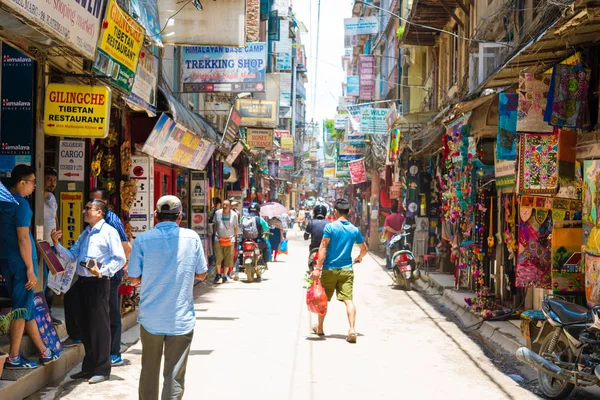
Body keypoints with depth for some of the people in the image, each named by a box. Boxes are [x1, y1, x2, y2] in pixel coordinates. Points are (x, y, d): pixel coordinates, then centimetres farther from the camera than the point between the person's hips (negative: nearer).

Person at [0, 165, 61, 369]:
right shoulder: (21, 204, -15)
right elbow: (23, 238, -19)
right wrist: (30, 269, -17)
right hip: (20, 262, -9)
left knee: (27, 307, 14)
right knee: (21, 309, 0)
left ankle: (44, 352, 23)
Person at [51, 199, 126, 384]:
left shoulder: (109, 232, -6)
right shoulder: (84, 233, 18)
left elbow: (120, 259, -13)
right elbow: (71, 257, 16)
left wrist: (103, 271, -23)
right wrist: (57, 244, 3)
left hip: (98, 283, -8)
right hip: (82, 282, 8)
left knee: (99, 325, -2)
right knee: (85, 325, 13)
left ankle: (102, 369, 8)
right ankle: (89, 367, 24)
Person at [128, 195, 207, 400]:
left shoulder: (142, 239, -6)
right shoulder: (191, 238, -5)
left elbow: (134, 277, 0)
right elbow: (201, 274, 3)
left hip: (151, 317, 1)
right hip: (181, 318, -1)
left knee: (149, 370, 18)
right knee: (175, 375, 4)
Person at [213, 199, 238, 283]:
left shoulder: (234, 215, 3)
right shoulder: (217, 213, 6)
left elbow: (235, 227, 9)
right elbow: (215, 224, 15)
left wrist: (234, 237, 4)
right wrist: (215, 234, 11)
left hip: (229, 240, 0)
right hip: (218, 239, 0)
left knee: (228, 259, 2)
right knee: (218, 257, -4)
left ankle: (224, 275, 15)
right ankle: (218, 273, 15)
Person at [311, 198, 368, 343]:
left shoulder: (330, 227, -8)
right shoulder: (354, 230, 5)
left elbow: (323, 248, -13)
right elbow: (364, 249, 16)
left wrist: (317, 268, -13)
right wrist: (359, 258, 37)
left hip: (329, 269, -2)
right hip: (346, 271, 2)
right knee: (348, 300, -4)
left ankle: (320, 328, 28)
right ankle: (352, 330, -18)